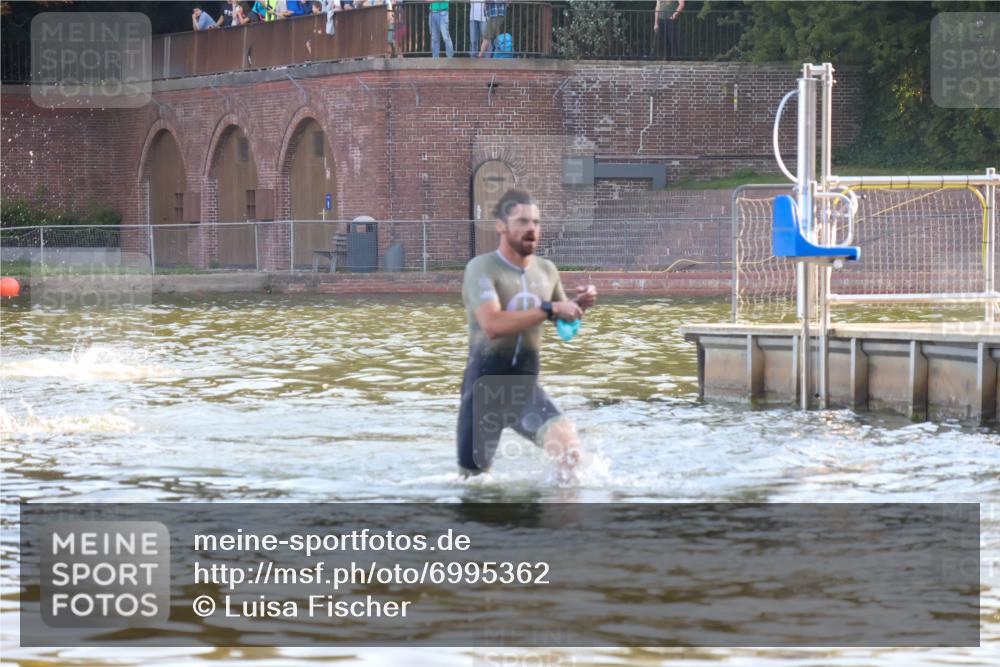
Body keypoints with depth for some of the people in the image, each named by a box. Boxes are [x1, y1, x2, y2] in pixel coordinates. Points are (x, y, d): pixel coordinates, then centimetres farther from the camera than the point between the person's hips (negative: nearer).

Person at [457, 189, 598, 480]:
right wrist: (550, 309, -28)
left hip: (525, 385, 3)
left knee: (566, 439, -26)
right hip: (485, 387, -3)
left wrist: (579, 306, 0)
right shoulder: (482, 269, -11)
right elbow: (493, 325, -28)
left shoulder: (547, 271, 7)